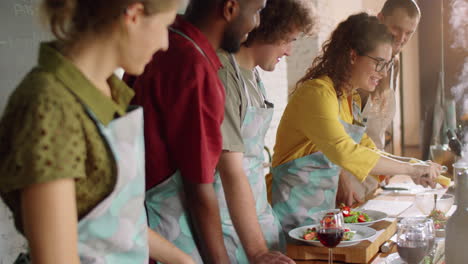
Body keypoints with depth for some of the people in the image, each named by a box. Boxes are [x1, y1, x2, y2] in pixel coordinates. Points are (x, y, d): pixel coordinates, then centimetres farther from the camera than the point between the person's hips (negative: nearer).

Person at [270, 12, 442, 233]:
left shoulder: (352, 99, 11)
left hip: (324, 207, 9)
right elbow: (344, 152, -32)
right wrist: (411, 169, -26)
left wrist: (416, 173, 2)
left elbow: (366, 148, 16)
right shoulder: (317, 93, -20)